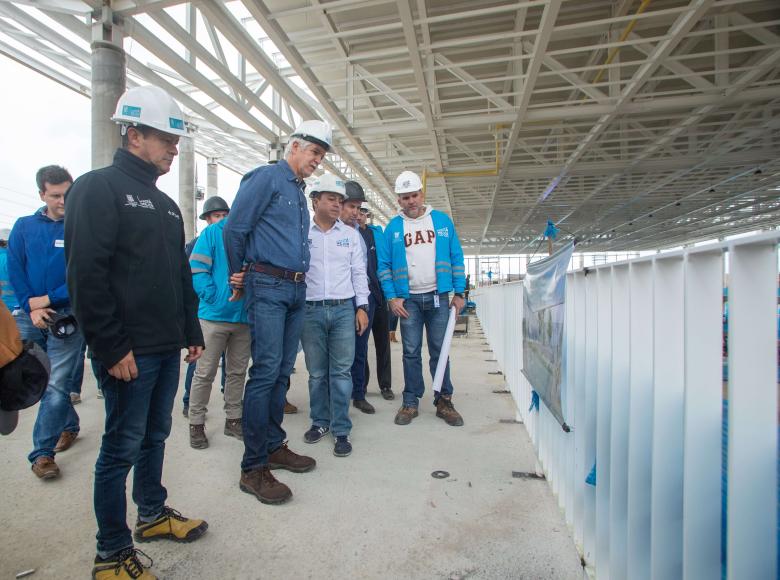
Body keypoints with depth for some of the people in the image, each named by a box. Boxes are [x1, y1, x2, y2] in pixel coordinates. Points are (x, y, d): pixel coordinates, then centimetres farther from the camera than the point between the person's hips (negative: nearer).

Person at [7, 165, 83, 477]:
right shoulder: (24, 227, 7)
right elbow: (15, 270, 3)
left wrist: (49, 299, -11)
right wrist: (31, 307, -8)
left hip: (67, 318, -4)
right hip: (29, 316, 4)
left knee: (56, 386, -3)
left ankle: (43, 452, 7)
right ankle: (69, 424, 33)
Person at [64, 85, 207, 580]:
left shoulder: (166, 204, 17)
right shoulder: (99, 188, -7)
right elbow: (86, 275, -15)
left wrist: (192, 331, 16)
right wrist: (112, 347, -18)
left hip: (167, 348, 8)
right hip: (130, 351, -7)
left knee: (155, 435, 18)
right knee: (123, 447, 3)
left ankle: (153, 514, 36)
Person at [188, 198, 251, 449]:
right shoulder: (212, 233, -1)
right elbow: (196, 269, -9)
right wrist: (215, 297, -16)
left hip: (244, 315, 4)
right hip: (215, 315, -3)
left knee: (237, 372, 13)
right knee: (205, 374, 5)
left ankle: (233, 419, 27)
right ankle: (196, 424, 20)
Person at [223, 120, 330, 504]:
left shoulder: (299, 191, 21)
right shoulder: (266, 177, -4)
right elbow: (234, 228, -7)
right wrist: (240, 276, 3)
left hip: (296, 290, 8)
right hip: (268, 287, -8)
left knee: (282, 371, 11)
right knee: (265, 370, -10)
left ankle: (274, 446, 24)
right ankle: (253, 467, 0)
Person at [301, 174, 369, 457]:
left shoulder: (350, 234, 9)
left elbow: (358, 272, 9)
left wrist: (362, 307, 2)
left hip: (344, 309, 1)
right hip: (310, 310, 0)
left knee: (341, 372, 2)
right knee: (316, 373, 9)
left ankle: (341, 430, 11)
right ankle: (320, 421, 26)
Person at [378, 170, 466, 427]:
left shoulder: (442, 220, 6)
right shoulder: (393, 227, 5)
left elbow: (456, 258, 6)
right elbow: (384, 265, 4)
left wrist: (459, 293, 0)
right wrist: (392, 297, -5)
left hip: (439, 297, 0)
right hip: (408, 299, 0)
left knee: (440, 351, 5)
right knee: (411, 353, 5)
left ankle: (444, 401, 17)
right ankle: (410, 402, 16)